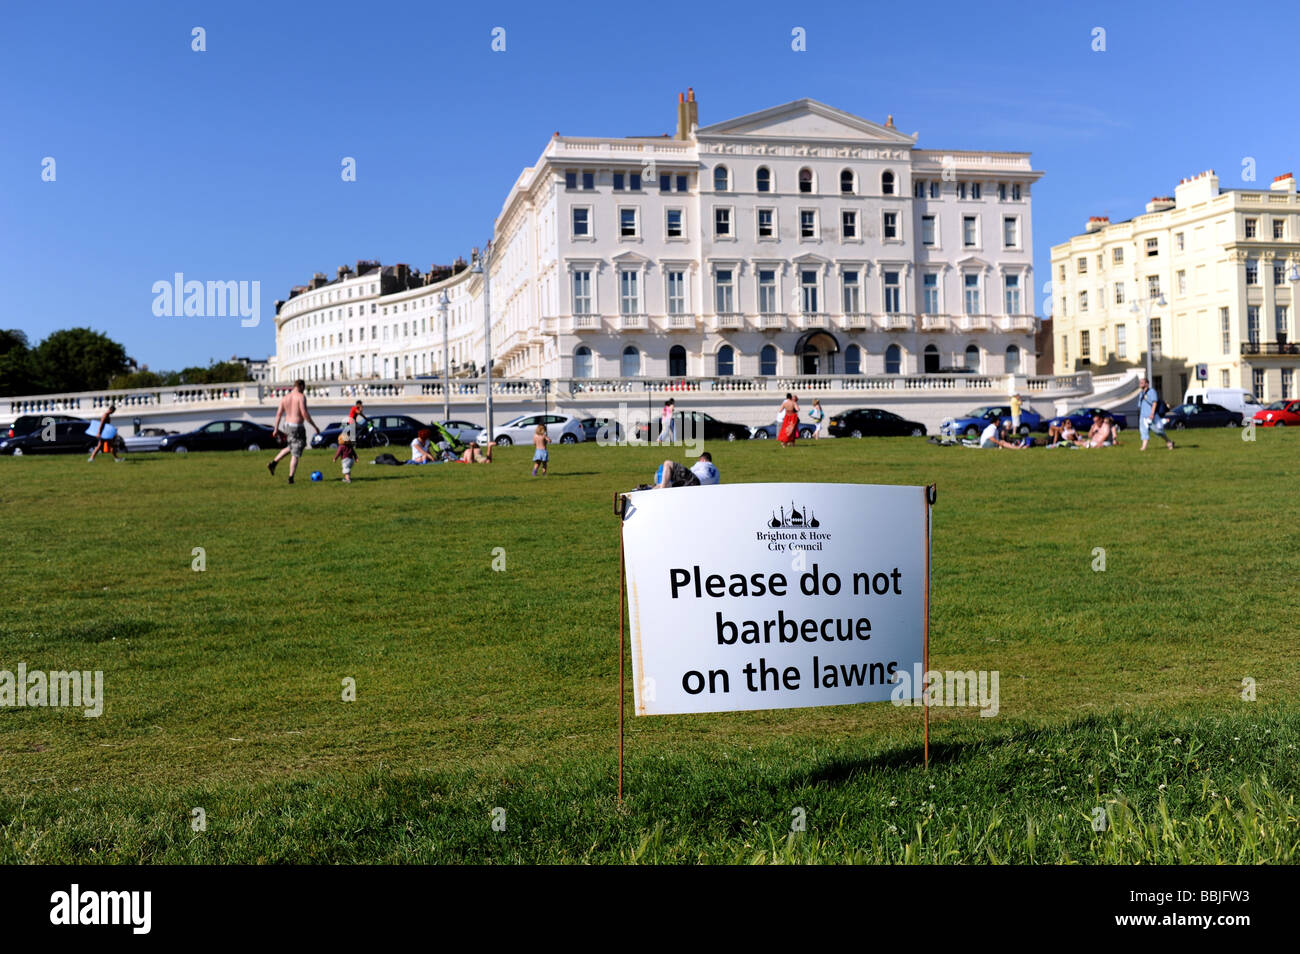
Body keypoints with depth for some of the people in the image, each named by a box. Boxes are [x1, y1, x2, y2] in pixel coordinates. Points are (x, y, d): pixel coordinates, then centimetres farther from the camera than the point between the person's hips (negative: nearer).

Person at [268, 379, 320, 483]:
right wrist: (315, 426, -14)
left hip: (287, 425, 7)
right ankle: (291, 478, 3)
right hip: (298, 427, -7)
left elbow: (278, 414, 6)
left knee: (290, 448, 30)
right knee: (295, 454, 1)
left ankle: (273, 463, 20)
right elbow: (304, 413, -20)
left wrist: (276, 429, 13)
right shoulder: (301, 396, -12)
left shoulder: (285, 398, 7)